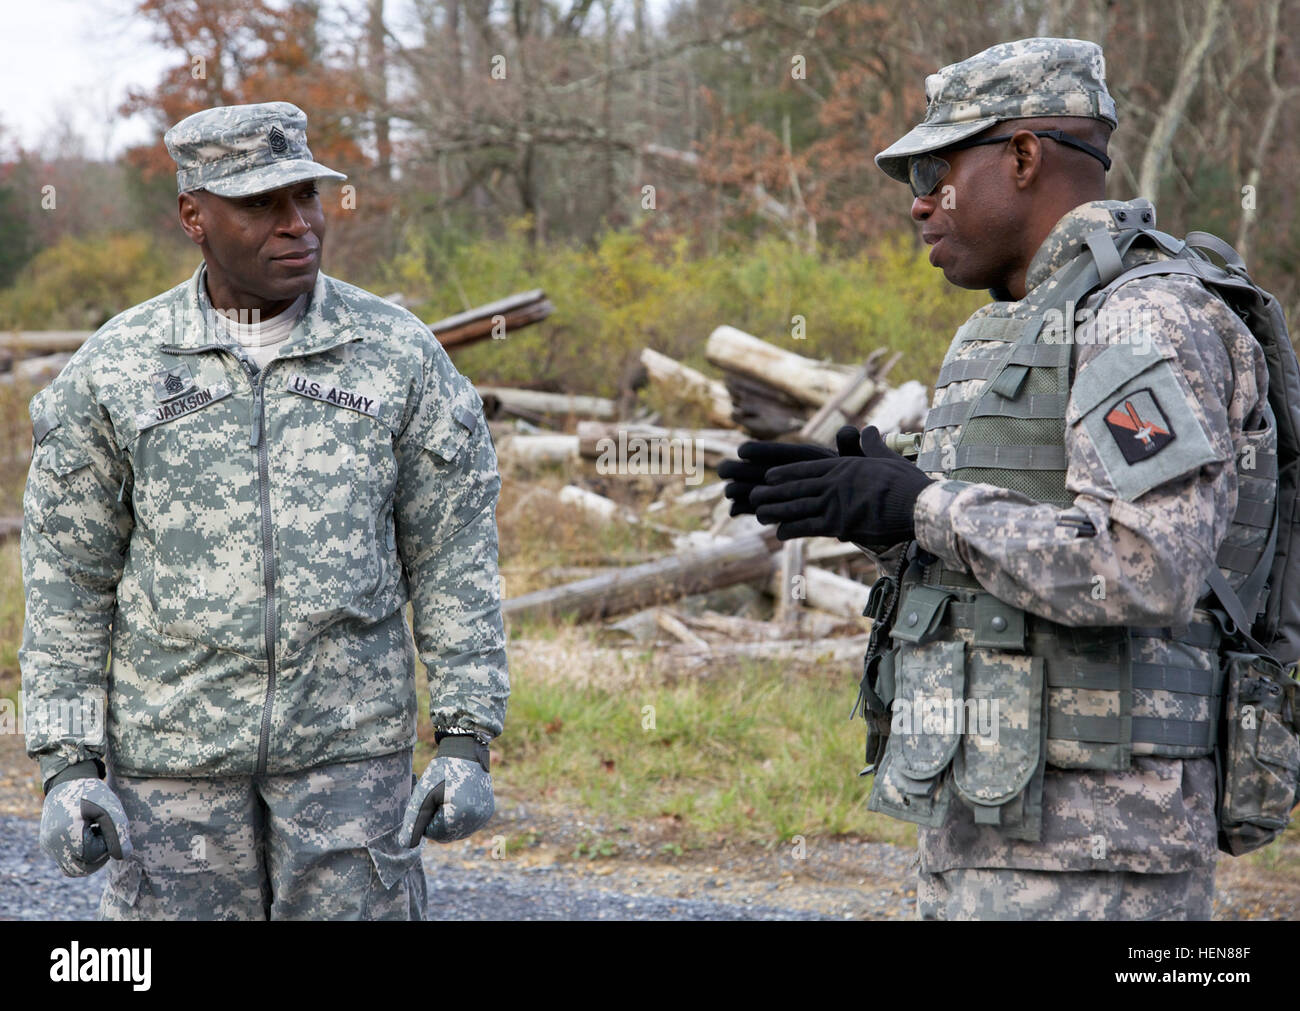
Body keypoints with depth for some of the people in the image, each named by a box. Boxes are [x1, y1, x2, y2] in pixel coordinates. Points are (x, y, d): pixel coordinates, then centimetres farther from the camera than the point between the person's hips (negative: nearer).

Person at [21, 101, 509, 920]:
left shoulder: (399, 354, -2)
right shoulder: (114, 370, -2)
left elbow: (455, 558, 1)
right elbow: (67, 579, 2)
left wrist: (468, 741, -5)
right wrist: (67, 765, -5)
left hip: (348, 741, 0)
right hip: (172, 744, 0)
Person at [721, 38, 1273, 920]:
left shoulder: (1148, 323, -13)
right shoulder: (1024, 328, 18)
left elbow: (1145, 573, -26)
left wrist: (917, 507, -19)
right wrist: (862, 501, 8)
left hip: (1083, 848, -10)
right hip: (986, 826, 10)